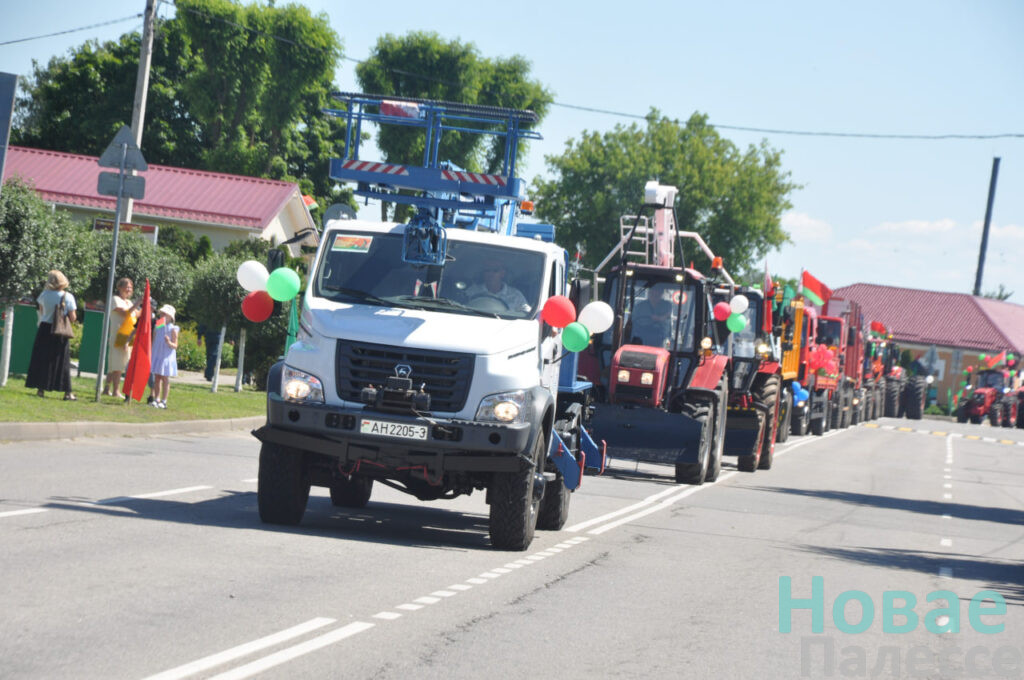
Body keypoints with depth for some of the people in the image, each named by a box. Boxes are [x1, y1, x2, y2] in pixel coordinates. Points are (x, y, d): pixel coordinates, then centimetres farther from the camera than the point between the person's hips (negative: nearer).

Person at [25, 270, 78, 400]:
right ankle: (67, 392, 1)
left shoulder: (44, 295, -4)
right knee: (62, 361, 3)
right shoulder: (68, 297, -10)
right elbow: (72, 318, -9)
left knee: (41, 359, 10)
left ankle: (41, 389, 10)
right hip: (60, 332, -2)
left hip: (45, 328, 2)